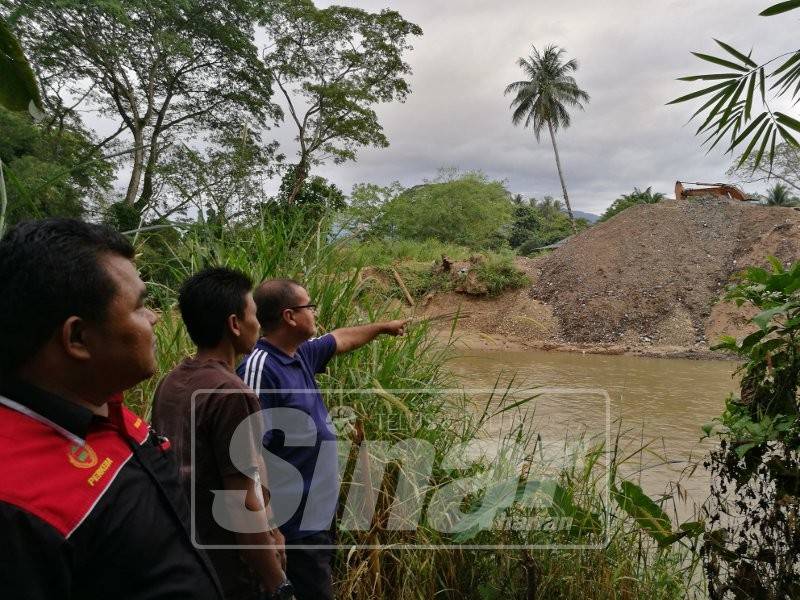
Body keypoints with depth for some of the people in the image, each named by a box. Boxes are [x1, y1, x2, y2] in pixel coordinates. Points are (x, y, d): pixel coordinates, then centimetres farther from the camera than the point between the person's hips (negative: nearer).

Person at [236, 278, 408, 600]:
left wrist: (383, 327, 37)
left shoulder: (301, 354, 3)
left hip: (318, 510, 9)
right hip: (296, 519, -9)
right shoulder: (260, 368, -24)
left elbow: (342, 340, 24)